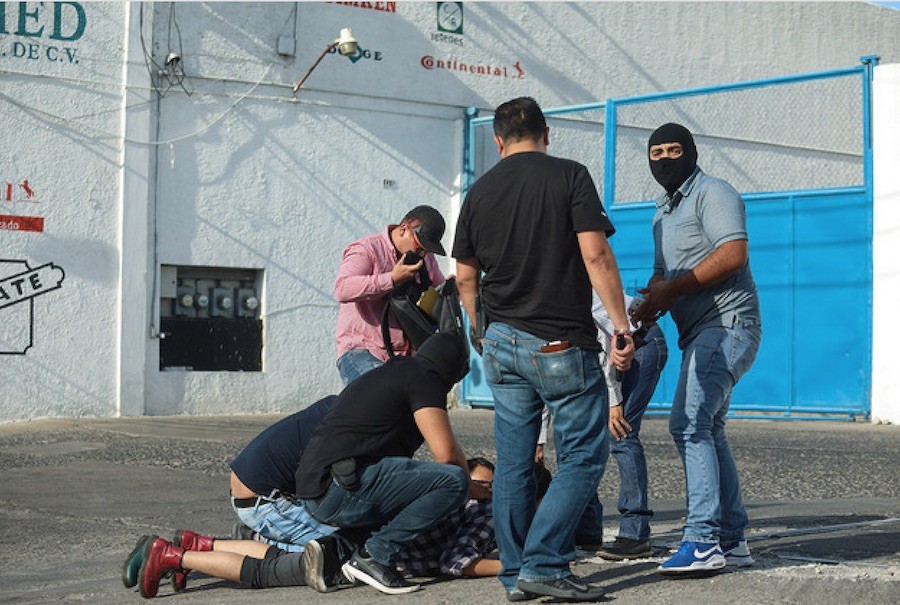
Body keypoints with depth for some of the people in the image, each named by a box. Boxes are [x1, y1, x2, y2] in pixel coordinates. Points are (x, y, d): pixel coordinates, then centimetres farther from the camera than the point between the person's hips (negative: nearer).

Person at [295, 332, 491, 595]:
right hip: (342, 488, -9)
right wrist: (470, 487, 12)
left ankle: (332, 548, 7)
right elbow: (446, 452, -10)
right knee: (453, 480, -11)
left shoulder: (381, 374, 29)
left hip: (312, 492, 9)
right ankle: (375, 555, -12)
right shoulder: (424, 379, 1)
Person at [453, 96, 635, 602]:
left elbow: (465, 276, 13)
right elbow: (595, 255, -14)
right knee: (584, 456, 1)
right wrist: (622, 327, -10)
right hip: (561, 343, -5)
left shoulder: (480, 191, 9)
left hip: (502, 343, 5)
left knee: (514, 462, 9)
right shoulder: (570, 176, -4)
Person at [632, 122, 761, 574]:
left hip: (727, 322, -11)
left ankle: (704, 540, -23)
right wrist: (652, 296, 4)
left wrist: (671, 289, -20)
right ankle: (732, 541, 18)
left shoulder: (713, 193, -7)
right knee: (706, 431, 12)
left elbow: (733, 254, -20)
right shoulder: (663, 211, 22)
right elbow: (664, 271, 27)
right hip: (698, 332, 11)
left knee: (689, 424, -21)